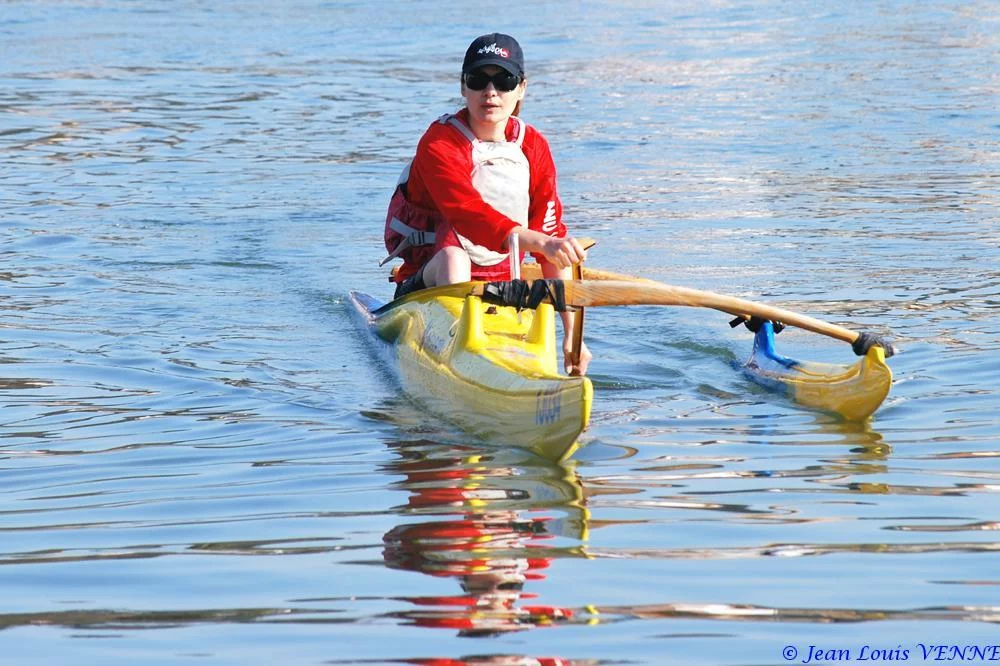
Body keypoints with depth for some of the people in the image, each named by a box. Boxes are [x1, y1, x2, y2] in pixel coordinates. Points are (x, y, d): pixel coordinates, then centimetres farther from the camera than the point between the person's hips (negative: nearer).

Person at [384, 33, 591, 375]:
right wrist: (540, 243, -47)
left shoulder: (534, 148, 3)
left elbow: (552, 232, 2)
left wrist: (572, 332, -3)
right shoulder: (439, 143, -14)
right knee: (452, 256, -36)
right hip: (436, 283, -5)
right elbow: (469, 216, -31)